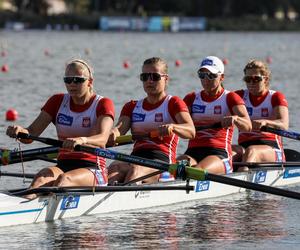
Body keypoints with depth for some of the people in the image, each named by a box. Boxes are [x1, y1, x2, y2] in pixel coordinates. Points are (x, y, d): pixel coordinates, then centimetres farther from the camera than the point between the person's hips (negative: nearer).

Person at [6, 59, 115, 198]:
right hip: (63, 165, 3)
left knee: (64, 179, -36)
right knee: (43, 176, -32)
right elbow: (32, 133, 2)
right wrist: (21, 131, -24)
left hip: (93, 169, -3)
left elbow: (102, 140, -19)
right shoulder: (58, 102, 13)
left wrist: (81, 140, -42)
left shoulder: (103, 104, 0)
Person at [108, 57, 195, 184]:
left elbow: (191, 131, -8)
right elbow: (120, 127, 5)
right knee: (114, 167, -31)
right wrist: (114, 133, -22)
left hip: (162, 159, -4)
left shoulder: (173, 103, 10)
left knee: (136, 169, -37)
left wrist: (172, 127, -32)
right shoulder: (132, 107, 25)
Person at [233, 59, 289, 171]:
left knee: (251, 151, -36)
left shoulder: (276, 97, 5)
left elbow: (284, 125, -13)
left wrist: (265, 122, -35)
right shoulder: (239, 96, 15)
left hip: (272, 148, -4)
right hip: (244, 145, 4)